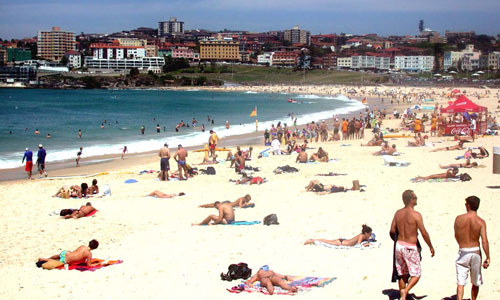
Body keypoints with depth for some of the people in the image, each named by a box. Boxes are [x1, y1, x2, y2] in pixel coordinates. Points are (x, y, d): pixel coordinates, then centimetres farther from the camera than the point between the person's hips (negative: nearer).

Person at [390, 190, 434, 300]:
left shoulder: (398, 213, 2)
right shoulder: (416, 215, -15)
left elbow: (392, 230, 5)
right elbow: (424, 233, -13)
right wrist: (431, 247, -1)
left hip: (399, 245, 6)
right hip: (410, 247, -6)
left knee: (402, 274, 16)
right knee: (416, 274, 4)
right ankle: (405, 291, -16)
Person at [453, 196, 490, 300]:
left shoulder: (459, 219, -6)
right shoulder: (480, 222, -10)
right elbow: (484, 242, -16)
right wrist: (487, 258, -11)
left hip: (463, 252, 0)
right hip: (475, 252, 0)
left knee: (460, 282, -2)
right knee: (476, 282, 19)